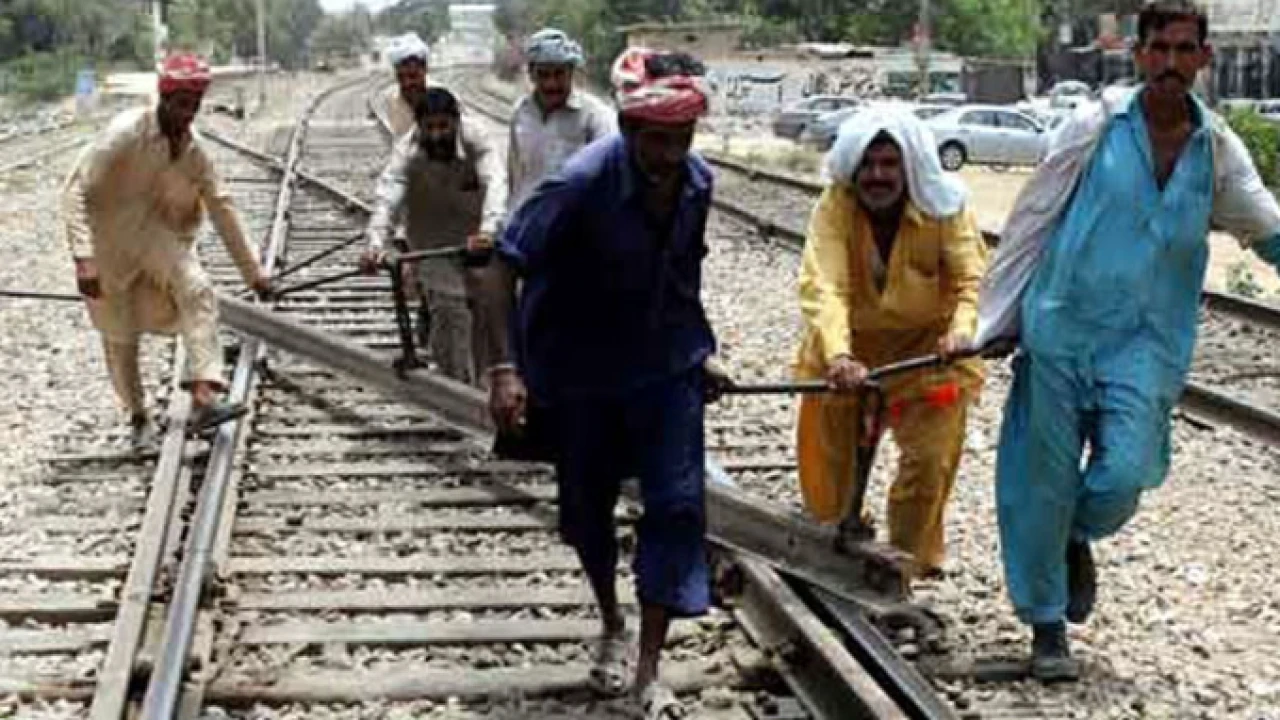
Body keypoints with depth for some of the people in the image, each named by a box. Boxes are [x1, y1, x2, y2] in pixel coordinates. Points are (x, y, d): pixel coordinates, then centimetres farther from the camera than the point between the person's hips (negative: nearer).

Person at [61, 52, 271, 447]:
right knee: (119, 335, 4)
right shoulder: (126, 133, -23)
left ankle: (203, 399, -32)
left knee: (197, 289, -24)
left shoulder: (193, 148, -7)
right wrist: (83, 258, -34)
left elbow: (221, 207, 3)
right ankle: (138, 417, 27)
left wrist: (252, 270, 4)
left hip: (154, 233, 3)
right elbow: (75, 191, -25)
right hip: (108, 240, -3)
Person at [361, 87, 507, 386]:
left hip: (476, 236, 2)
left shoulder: (474, 138, -25)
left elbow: (495, 183, -39)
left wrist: (488, 229, -58)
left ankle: (474, 379, 31)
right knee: (450, 311, -15)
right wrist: (376, 243, -57)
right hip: (432, 241, -2)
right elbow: (388, 196, -38)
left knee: (486, 310, 9)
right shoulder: (408, 151, -26)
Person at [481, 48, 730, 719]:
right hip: (579, 374, -3)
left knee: (677, 506, -5)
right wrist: (506, 367, -27)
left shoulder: (697, 182, -8)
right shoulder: (580, 184, -24)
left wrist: (699, 354, 16)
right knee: (587, 507, 12)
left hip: (666, 369, 3)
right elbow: (506, 268, -20)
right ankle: (612, 626, 39)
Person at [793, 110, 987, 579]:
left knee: (930, 457, -4)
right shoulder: (835, 207, -22)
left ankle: (910, 561, 15)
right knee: (827, 451, 12)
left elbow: (973, 276, -26)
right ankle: (830, 531, 41)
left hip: (927, 346, -1)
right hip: (849, 345, 1)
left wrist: (963, 329, -48)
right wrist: (837, 356, -50)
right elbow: (822, 285, -33)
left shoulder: (945, 207, -19)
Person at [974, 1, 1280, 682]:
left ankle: (1078, 539, 25)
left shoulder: (1218, 150, 4)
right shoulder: (1096, 126, -4)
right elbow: (1031, 221, 2)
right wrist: (992, 316, 4)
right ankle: (1046, 625, 22)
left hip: (1146, 343, 2)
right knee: (1046, 483, 3)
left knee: (1125, 473, -13)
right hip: (1061, 329, -1)